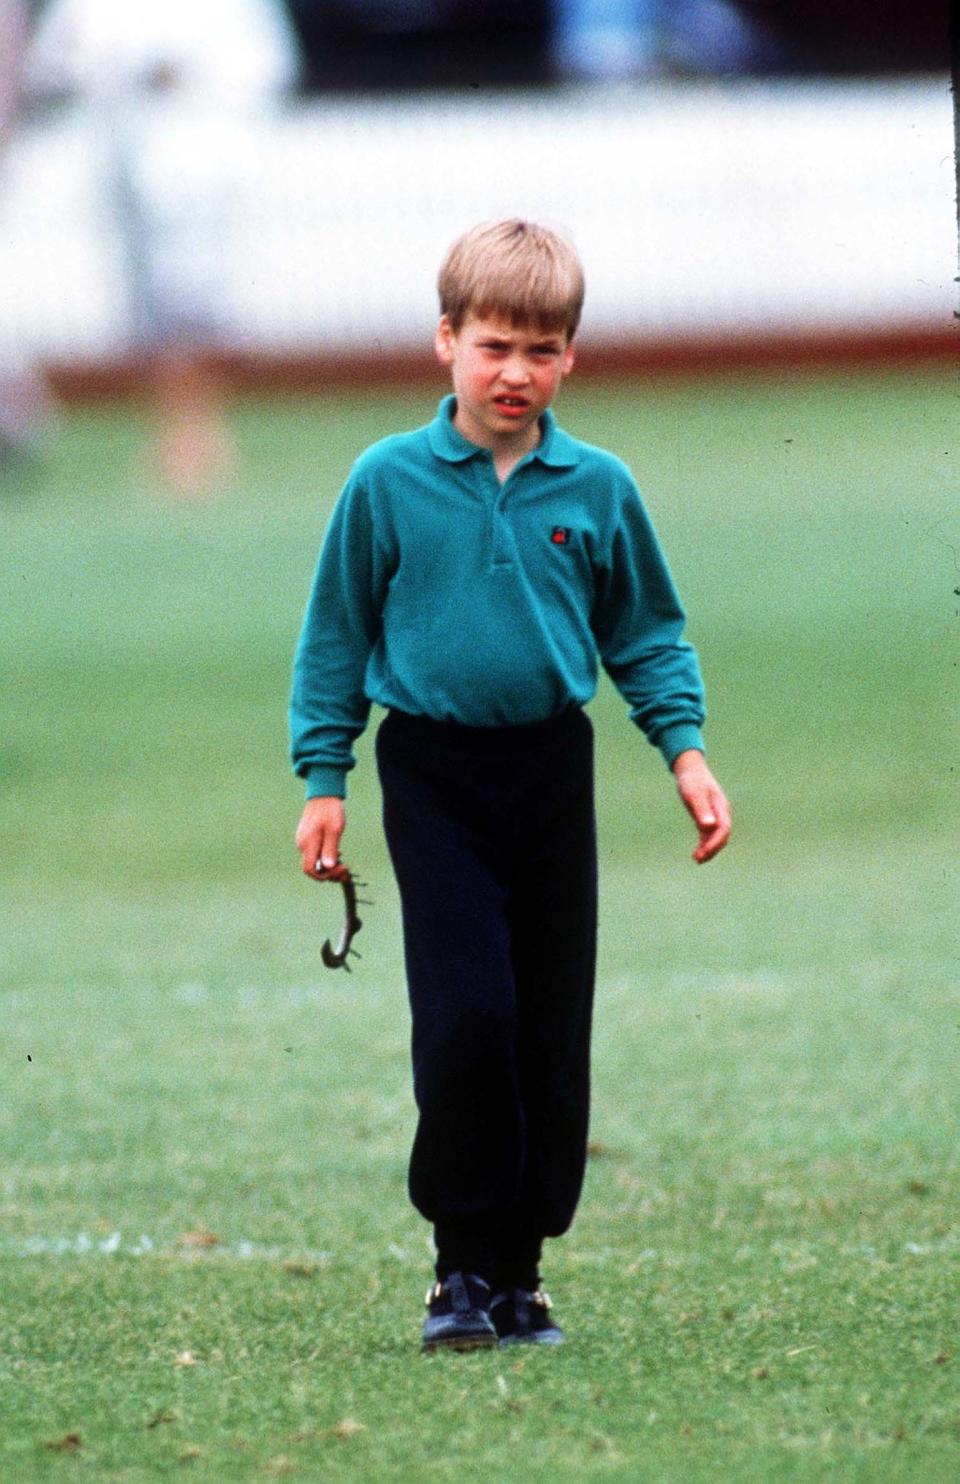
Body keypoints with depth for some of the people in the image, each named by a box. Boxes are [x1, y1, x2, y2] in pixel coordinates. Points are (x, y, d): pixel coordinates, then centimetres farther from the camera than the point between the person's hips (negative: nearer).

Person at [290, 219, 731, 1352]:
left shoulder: (596, 490, 2)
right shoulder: (388, 484, -2)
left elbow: (646, 634, 13)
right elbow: (336, 636, 6)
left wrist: (684, 748, 1)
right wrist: (323, 778, 3)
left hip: (552, 770, 3)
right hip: (435, 777, -3)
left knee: (554, 1034, 4)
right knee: (466, 1014, -15)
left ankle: (519, 1270, 16)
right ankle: (464, 1266, -3)